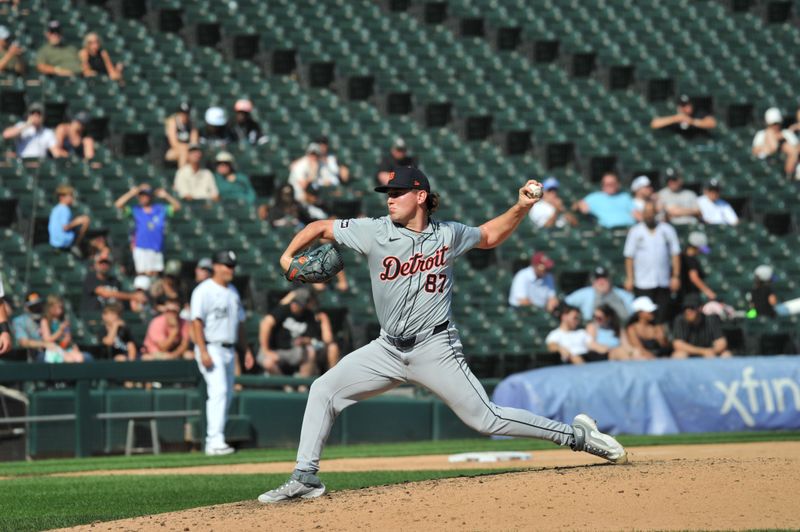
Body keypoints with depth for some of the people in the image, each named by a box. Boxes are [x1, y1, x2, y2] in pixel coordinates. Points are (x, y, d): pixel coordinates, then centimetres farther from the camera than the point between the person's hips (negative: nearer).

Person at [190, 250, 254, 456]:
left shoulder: (233, 292, 16)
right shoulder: (204, 291, -9)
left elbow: (239, 323, 23)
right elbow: (197, 321, -16)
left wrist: (246, 350, 17)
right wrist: (203, 352, -24)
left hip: (229, 350, 9)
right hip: (211, 349, -9)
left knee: (227, 394, 9)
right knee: (219, 391, -19)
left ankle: (213, 441, 16)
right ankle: (215, 441, -24)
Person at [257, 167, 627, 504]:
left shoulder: (447, 235, -2)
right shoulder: (375, 232, -4)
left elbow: (489, 236, 17)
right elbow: (320, 227, 4)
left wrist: (521, 208, 3)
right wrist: (288, 256, -12)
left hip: (435, 348, -3)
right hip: (388, 349, 3)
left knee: (487, 419, -8)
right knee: (324, 390, -5)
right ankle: (305, 478, 1)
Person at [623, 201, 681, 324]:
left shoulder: (667, 230, 6)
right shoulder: (635, 232, 3)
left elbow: (675, 254, 6)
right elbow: (629, 256, 3)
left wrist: (676, 276, -1)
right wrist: (629, 279, -3)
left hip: (664, 282, 1)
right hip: (643, 284, -1)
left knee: (663, 317, 1)